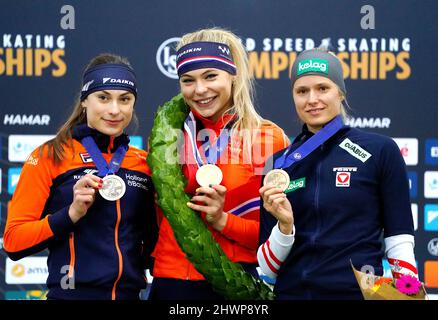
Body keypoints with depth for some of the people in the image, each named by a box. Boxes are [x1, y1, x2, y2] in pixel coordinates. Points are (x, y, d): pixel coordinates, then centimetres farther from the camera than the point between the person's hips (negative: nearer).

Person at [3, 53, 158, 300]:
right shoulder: (50, 157, -4)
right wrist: (71, 214, -19)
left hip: (130, 293, 4)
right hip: (72, 293, -4)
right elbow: (14, 241, -8)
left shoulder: (144, 162, 7)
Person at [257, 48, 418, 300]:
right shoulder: (278, 165, 4)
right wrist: (284, 225, -13)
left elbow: (401, 248, -4)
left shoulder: (380, 151, -4)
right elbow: (267, 268, 3)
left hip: (359, 291, -2)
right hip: (292, 292, 3)